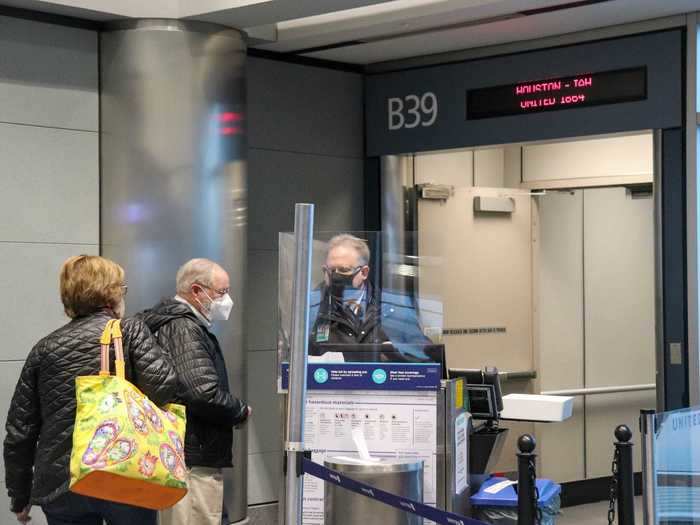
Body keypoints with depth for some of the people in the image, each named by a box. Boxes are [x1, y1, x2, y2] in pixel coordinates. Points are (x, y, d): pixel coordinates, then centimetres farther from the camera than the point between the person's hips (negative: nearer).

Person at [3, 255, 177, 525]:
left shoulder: (45, 348, 10)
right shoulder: (131, 331, 0)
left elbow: (19, 431, 9)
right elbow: (162, 386, -16)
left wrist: (20, 496, 18)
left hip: (59, 486, 3)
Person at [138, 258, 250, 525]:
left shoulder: (174, 322, 18)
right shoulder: (184, 328, -15)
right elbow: (205, 393, -26)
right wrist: (241, 412, -8)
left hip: (178, 453, 11)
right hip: (194, 460, -11)